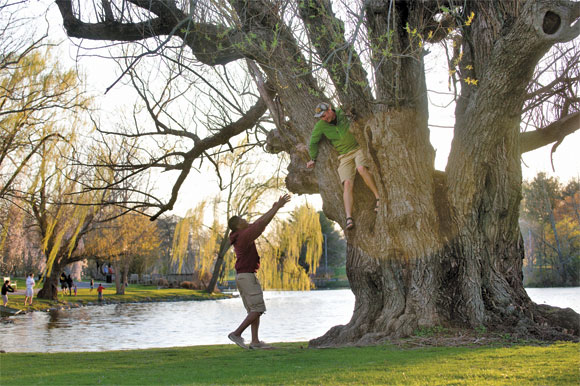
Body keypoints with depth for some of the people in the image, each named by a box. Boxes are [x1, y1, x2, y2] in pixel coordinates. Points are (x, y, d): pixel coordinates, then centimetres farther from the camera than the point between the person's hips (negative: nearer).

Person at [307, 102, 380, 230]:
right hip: (344, 156, 1)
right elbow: (313, 142, 12)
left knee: (361, 169, -32)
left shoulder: (343, 114, -4)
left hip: (358, 148, -1)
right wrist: (313, 159, 18)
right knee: (347, 184, -17)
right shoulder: (320, 125, -2)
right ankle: (349, 218, -23)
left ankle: (378, 197, -21)